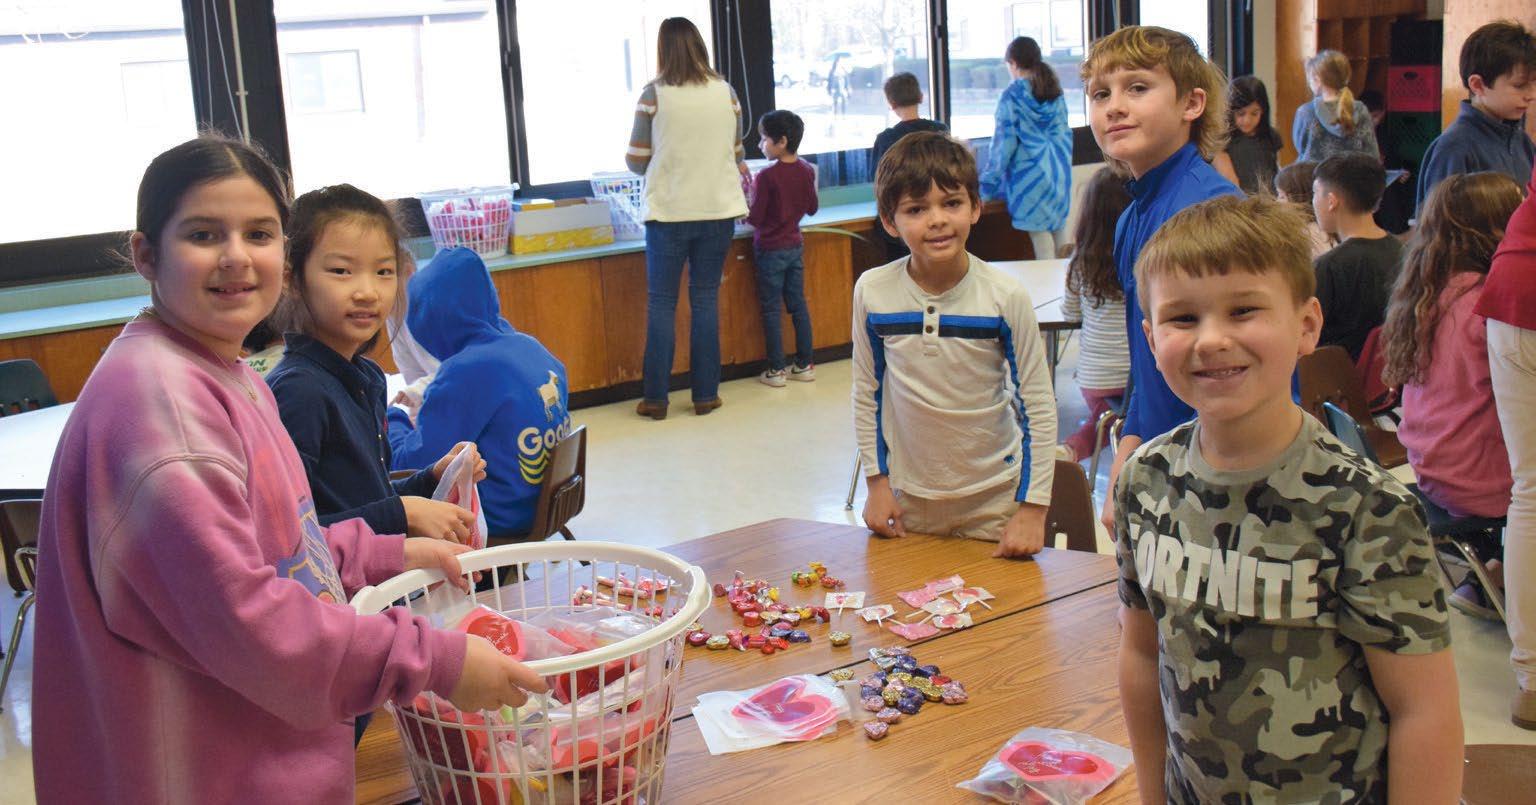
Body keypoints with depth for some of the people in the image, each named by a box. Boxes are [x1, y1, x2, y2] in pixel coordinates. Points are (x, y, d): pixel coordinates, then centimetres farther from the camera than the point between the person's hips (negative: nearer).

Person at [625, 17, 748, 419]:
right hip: (718, 209, 2)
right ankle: (705, 394, 13)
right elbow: (737, 156, 9)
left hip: (669, 212, -2)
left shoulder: (654, 93, -7)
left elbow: (636, 161, -3)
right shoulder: (726, 92, 1)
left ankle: (655, 398, 9)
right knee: (706, 300, 10)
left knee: (661, 303, 7)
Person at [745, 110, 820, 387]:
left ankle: (776, 370, 5)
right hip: (795, 245, 6)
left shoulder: (766, 176, -20)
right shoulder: (806, 170, -1)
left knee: (771, 309, 2)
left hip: (770, 248, -6)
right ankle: (804, 364, 16)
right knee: (798, 304, 12)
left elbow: (755, 218, -17)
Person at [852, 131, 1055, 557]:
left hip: (993, 496, -1)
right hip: (908, 497, 2)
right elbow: (867, 394, 5)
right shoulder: (872, 292, -7)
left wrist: (1032, 507, -9)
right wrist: (876, 480, 4)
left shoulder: (1004, 297, -12)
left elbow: (1037, 404, -7)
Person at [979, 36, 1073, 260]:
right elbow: (1065, 134, 13)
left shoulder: (1012, 96, -10)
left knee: (1042, 248, -4)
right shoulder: (1055, 93, 8)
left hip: (1030, 174, -6)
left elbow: (1004, 142, -10)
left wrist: (987, 183, -3)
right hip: (1060, 173, 6)